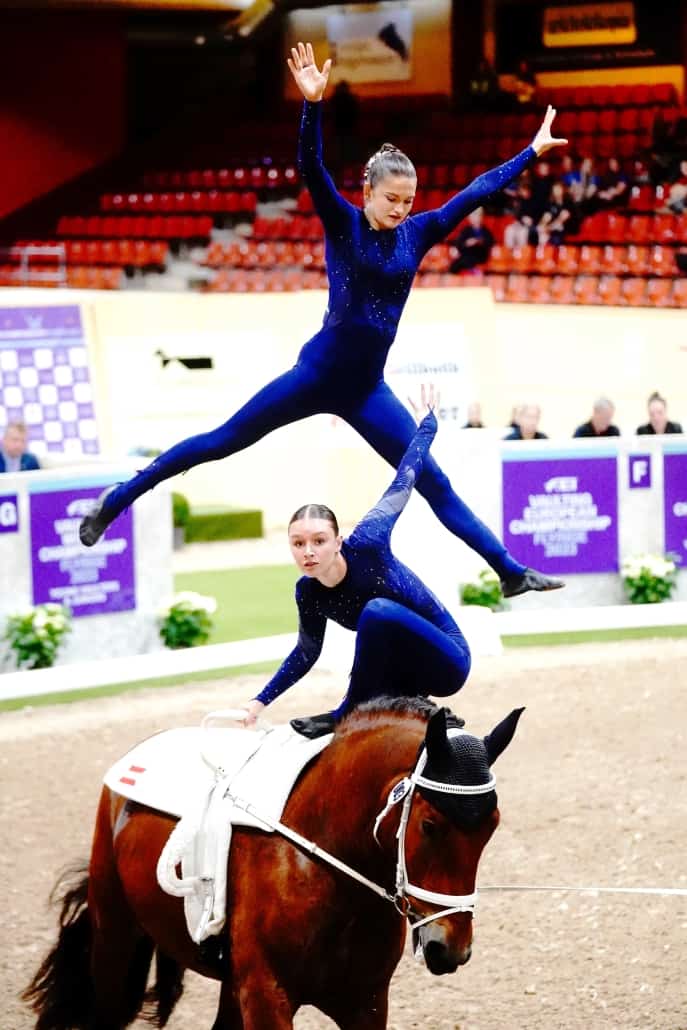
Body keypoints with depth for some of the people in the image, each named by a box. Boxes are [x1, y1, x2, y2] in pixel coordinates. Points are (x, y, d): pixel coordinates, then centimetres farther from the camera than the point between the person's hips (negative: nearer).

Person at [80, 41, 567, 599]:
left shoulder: (417, 233, 6)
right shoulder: (343, 223, -5)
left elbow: (477, 192, 12)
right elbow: (311, 168, -21)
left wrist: (531, 151, 14)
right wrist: (313, 104, -36)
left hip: (367, 389, 4)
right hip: (317, 374, -4)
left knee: (434, 483, 4)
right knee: (221, 442, 2)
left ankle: (511, 571, 5)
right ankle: (116, 499, 14)